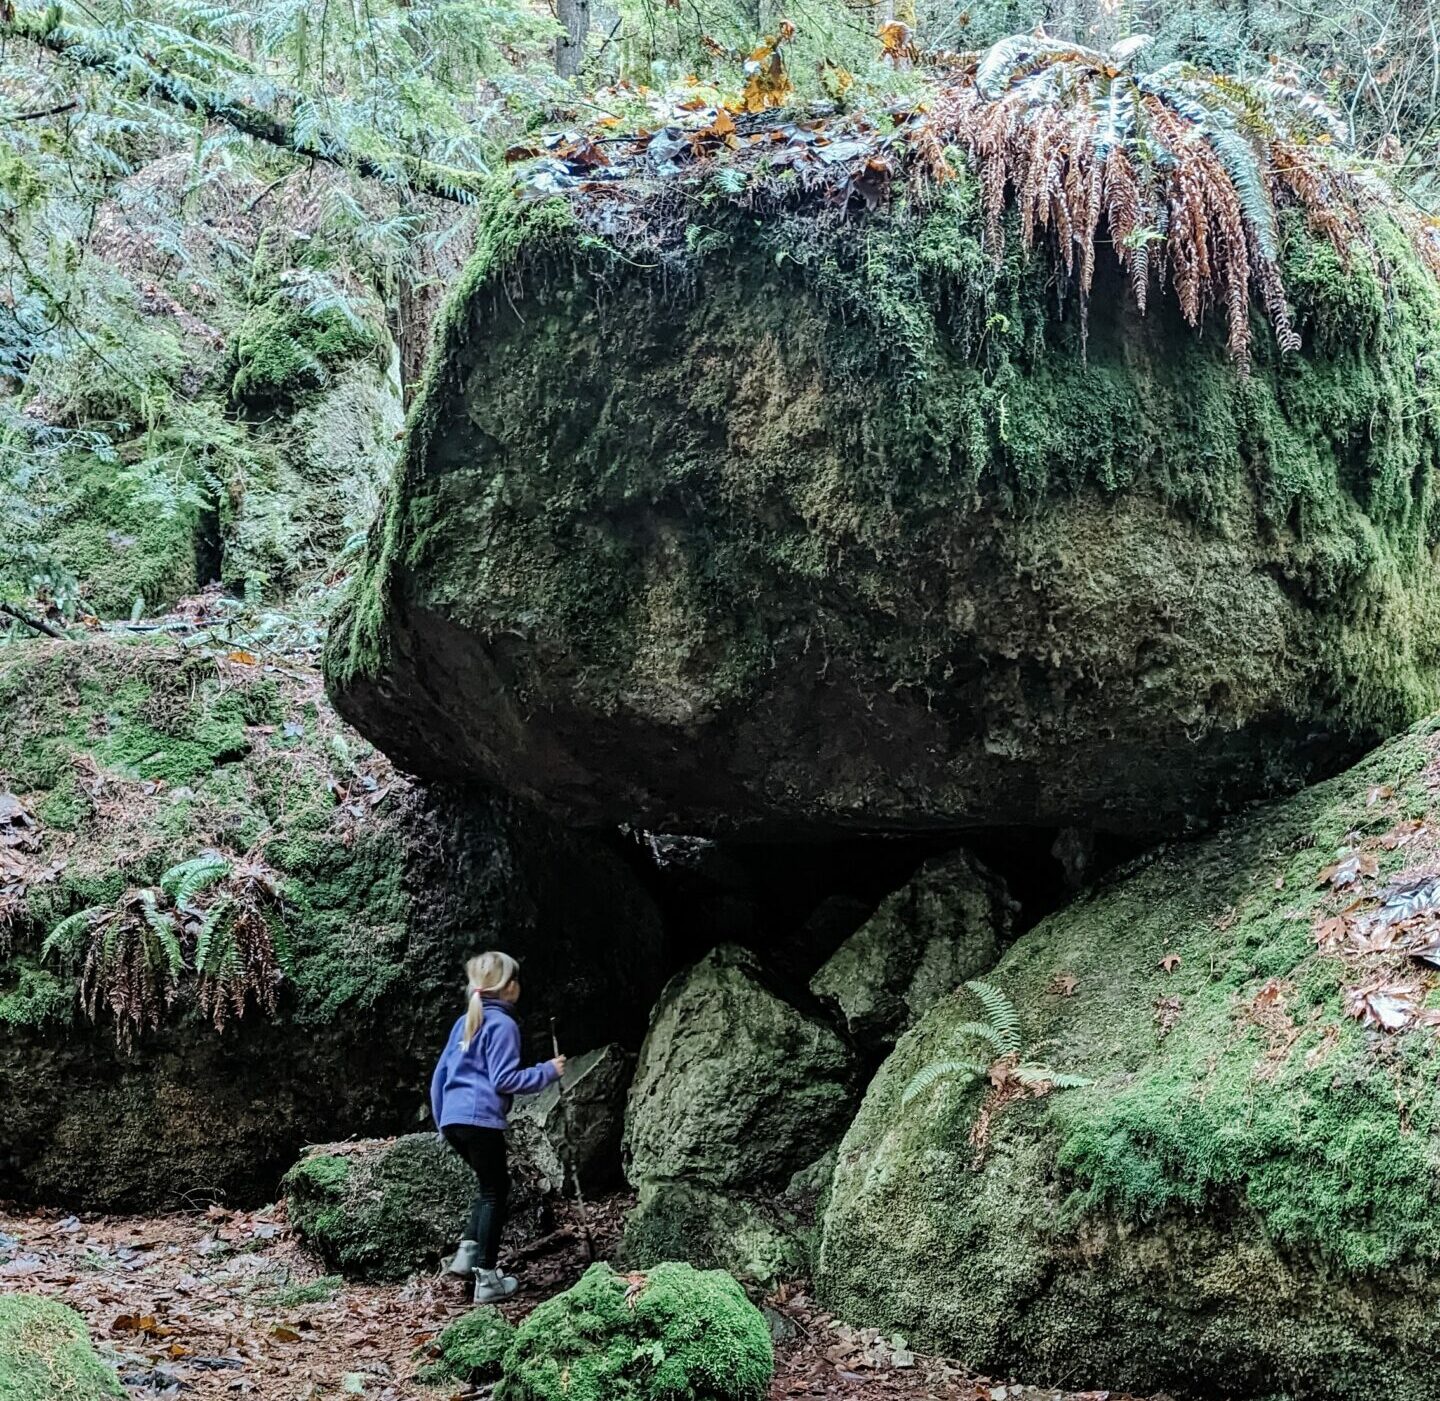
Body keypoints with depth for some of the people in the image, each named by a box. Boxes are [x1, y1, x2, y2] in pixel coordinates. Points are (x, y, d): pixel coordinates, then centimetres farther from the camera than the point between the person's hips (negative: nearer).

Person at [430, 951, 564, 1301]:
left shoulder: (465, 1022, 16)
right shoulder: (502, 1025, -7)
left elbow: (440, 1075, 19)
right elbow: (504, 1079, -13)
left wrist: (441, 1120, 26)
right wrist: (547, 1072, -3)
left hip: (453, 1119, 8)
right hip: (481, 1119, -8)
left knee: (494, 1183, 22)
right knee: (494, 1192, 3)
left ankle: (468, 1251, 11)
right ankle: (487, 1278, 2)